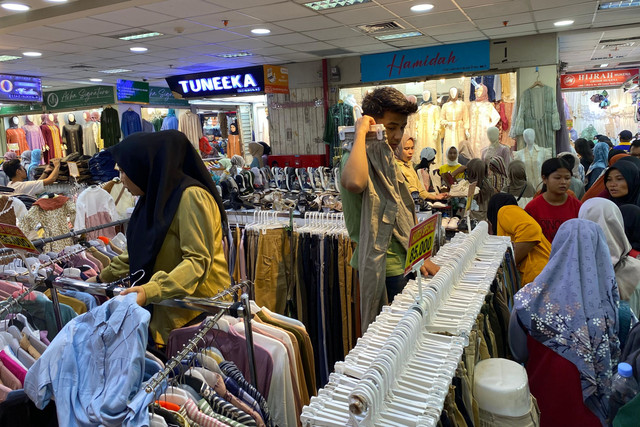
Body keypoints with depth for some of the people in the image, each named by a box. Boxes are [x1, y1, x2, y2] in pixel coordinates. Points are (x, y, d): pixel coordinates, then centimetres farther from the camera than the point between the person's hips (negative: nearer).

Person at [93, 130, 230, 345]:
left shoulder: (191, 197, -17)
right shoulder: (154, 197, 14)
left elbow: (198, 260, -23)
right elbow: (138, 252, 23)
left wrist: (151, 290, -33)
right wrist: (102, 278, 22)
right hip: (166, 307, 8)